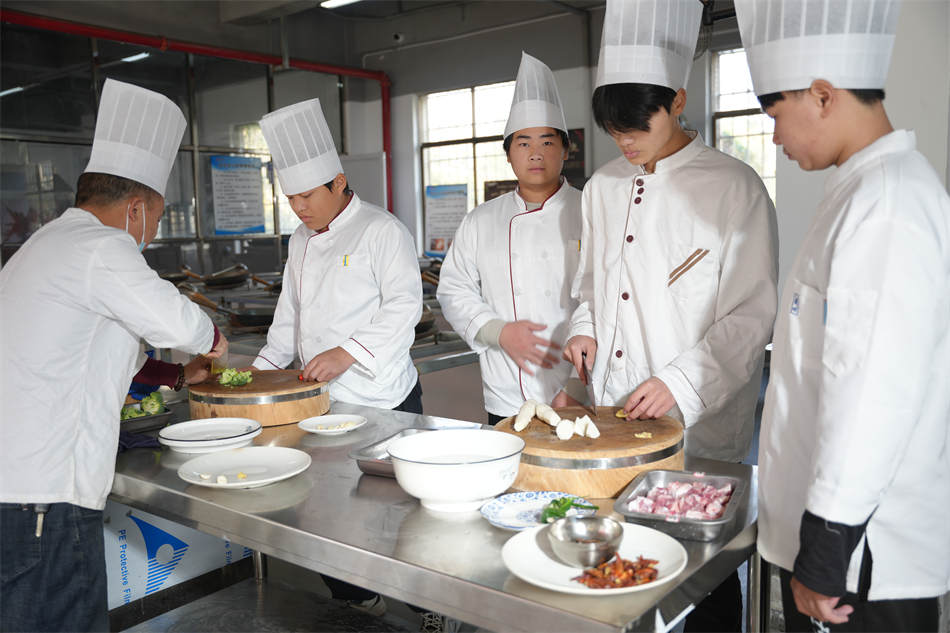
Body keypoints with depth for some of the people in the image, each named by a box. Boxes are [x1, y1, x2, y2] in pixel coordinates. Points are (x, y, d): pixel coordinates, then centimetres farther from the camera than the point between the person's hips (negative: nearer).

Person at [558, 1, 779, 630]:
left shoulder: (734, 187, -8)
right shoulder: (602, 188, 10)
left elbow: (752, 315, -10)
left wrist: (681, 384, -18)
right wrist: (585, 329, 1)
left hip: (699, 424, -4)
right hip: (611, 412, 5)